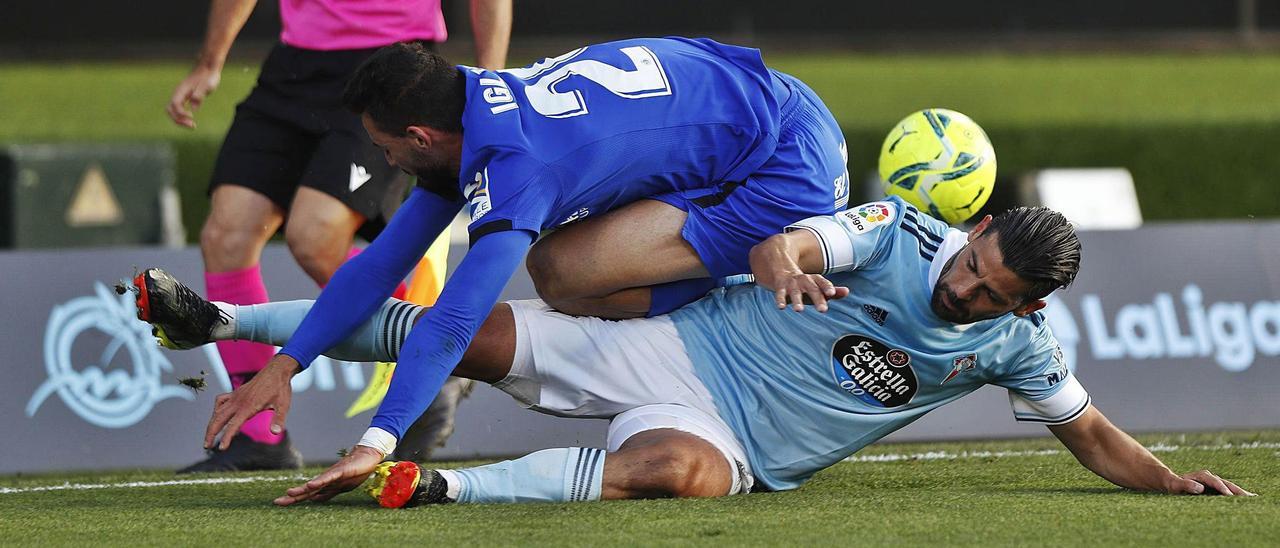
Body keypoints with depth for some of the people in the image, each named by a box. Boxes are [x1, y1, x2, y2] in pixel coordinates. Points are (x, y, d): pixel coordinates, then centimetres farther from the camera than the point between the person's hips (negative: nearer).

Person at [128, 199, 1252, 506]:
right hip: (684, 349, 0)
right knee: (477, 334, -6)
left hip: (734, 445, 0)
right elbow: (782, 243, -22)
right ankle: (225, 321, 7)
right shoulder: (900, 237, -9)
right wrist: (784, 263, -46)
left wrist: (1170, 481, -8)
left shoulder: (1015, 345, -1)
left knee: (676, 471, -39)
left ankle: (437, 488, -49)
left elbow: (1090, 432, 10)